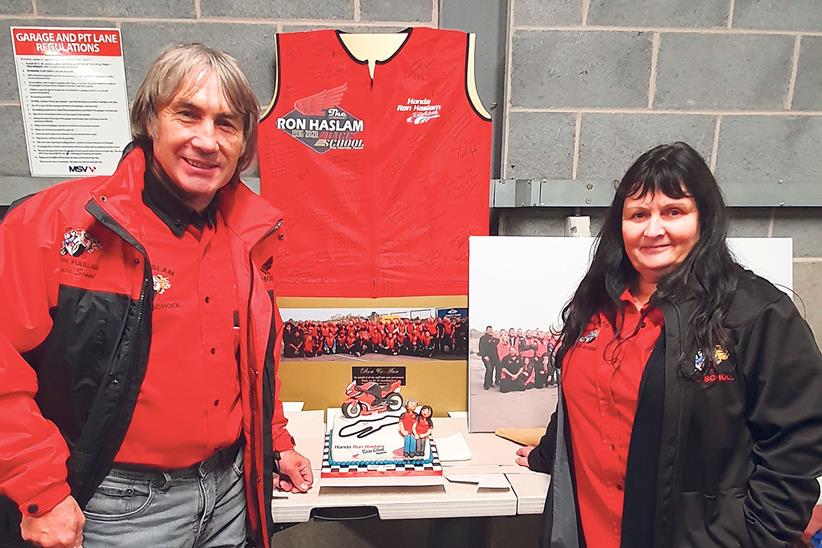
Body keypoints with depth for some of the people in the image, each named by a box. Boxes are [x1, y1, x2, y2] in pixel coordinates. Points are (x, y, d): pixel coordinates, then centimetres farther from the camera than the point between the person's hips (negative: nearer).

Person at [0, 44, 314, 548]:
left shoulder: (252, 232, 0)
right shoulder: (61, 222, -16)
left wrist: (274, 442, 13)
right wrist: (41, 492, -15)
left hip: (230, 487, 5)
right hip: (120, 504, -4)